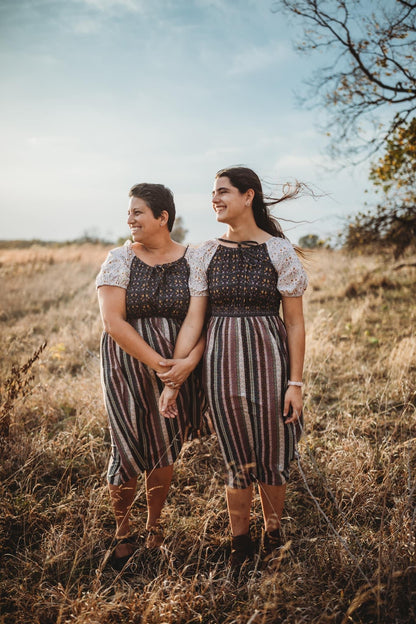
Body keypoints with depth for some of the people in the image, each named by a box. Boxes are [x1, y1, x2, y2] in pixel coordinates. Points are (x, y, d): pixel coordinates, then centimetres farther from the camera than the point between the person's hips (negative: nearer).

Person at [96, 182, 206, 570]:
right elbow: (113, 322, -11)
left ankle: (154, 528, 33)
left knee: (164, 450, 11)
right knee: (129, 451, 1)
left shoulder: (192, 261, 0)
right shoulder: (119, 259, -3)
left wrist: (190, 361, -22)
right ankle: (121, 532, 26)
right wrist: (159, 364, -17)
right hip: (128, 367, -1)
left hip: (179, 369, 1)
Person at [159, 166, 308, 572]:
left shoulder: (279, 251, -4)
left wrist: (295, 383, -7)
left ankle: (272, 535, 33)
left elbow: (295, 322, -4)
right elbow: (193, 319, 1)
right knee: (237, 458, 11)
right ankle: (239, 543, 30)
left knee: (272, 454, 9)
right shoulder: (206, 254, 4)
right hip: (221, 360, 2)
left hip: (268, 358, -2)